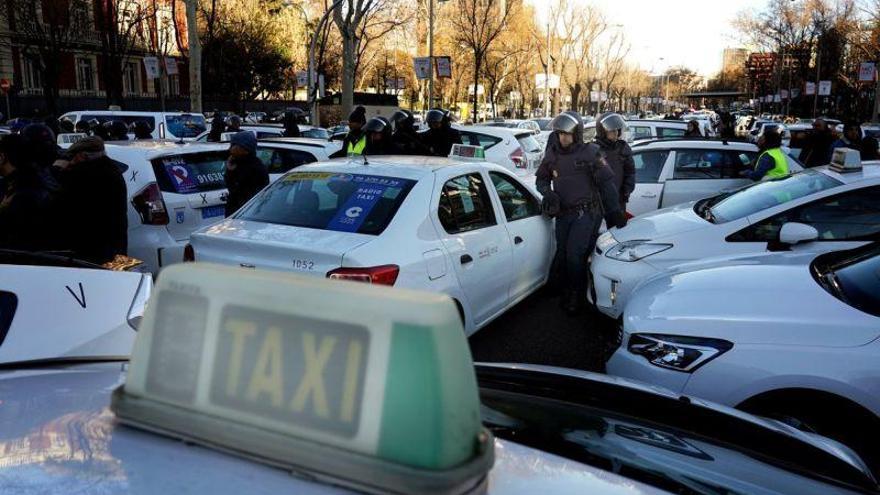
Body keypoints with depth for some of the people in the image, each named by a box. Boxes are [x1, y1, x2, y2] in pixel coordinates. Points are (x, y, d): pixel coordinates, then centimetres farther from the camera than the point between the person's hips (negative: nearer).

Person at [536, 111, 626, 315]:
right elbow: (541, 178, 16)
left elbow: (607, 182, -6)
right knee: (562, 254, 9)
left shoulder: (590, 152, -9)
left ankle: (578, 297, 6)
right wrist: (547, 192, -6)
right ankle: (567, 292, 27)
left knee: (575, 256, -11)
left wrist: (615, 211, -6)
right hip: (563, 213, 5)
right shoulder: (553, 153, 5)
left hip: (586, 213, -5)